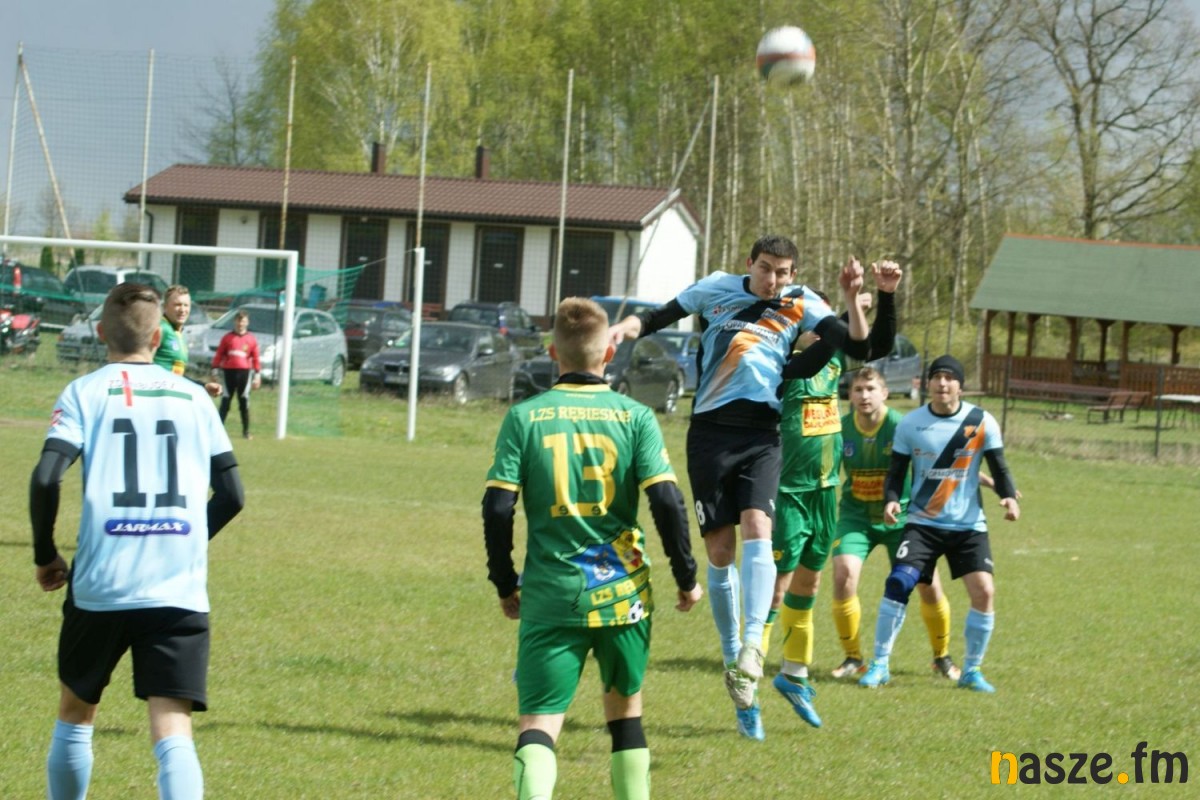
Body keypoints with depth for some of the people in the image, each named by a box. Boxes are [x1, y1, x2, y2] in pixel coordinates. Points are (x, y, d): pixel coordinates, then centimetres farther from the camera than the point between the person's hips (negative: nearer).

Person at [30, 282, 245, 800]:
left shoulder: (85, 393, 2)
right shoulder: (193, 397, 9)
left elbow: (46, 479, -11)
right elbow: (231, 494, 10)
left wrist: (45, 555, 4)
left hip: (100, 587, 0)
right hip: (181, 592, 1)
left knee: (75, 714, 22)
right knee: (172, 733, -7)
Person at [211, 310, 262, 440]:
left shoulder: (251, 339, 5)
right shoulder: (227, 337, 4)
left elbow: (256, 358, 5)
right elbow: (219, 354, 6)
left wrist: (258, 374, 1)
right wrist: (215, 369, 3)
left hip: (244, 372, 0)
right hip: (229, 371, 0)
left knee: (244, 402, 4)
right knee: (226, 400, 0)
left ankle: (246, 431, 10)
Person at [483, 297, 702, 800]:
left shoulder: (525, 417, -1)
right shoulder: (635, 417, 0)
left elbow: (497, 508, -4)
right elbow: (666, 500, -6)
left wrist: (505, 585, 9)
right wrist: (686, 578, 6)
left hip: (551, 594, -1)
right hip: (623, 590, 1)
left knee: (539, 722, -6)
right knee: (625, 708, 22)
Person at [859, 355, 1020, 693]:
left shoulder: (982, 422, -3)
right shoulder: (910, 424, 0)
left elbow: (999, 468, 1)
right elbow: (896, 472, 3)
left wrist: (1009, 496, -19)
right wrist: (891, 500, -18)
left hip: (968, 525, 0)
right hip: (922, 522, 0)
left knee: (984, 591, -14)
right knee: (898, 582, -18)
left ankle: (972, 670, 5)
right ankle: (880, 664, -5)